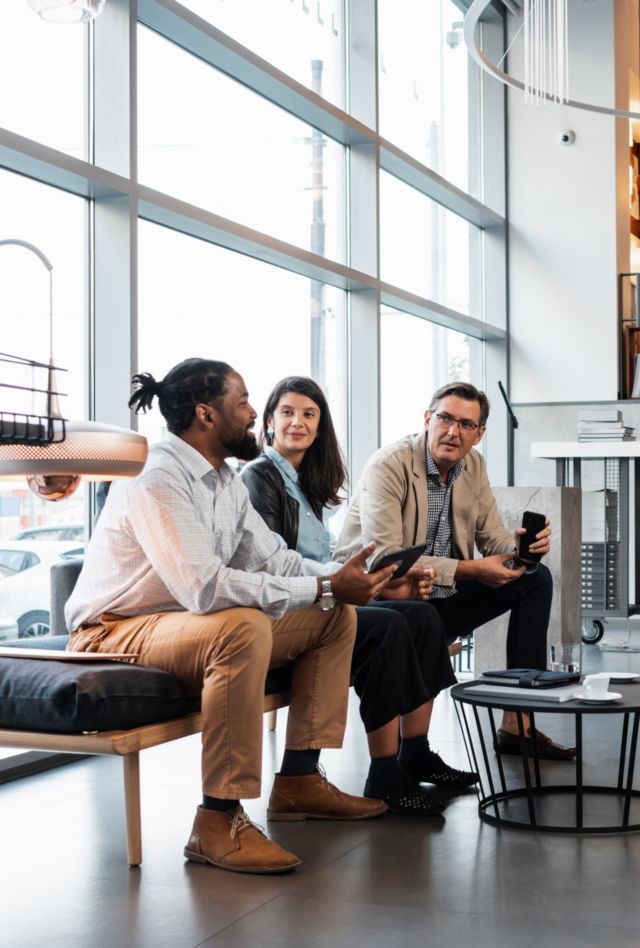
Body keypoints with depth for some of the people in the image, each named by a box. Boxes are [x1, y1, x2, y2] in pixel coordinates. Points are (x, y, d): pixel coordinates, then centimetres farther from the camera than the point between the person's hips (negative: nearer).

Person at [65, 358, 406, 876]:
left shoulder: (225, 480, 7)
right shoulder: (156, 479, -23)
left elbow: (273, 559, 8)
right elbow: (204, 587, -34)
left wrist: (344, 577, -11)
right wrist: (323, 588, -29)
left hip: (188, 621, 10)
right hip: (116, 634, -9)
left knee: (336, 615, 3)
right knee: (244, 627, -38)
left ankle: (299, 778, 7)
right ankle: (218, 820, -30)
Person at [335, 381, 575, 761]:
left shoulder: (473, 464, 4)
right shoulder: (389, 466, -18)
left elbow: (493, 537, 9)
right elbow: (385, 559, -27)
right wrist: (469, 569, -30)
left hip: (442, 595, 8)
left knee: (536, 578, 0)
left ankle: (518, 724, -1)